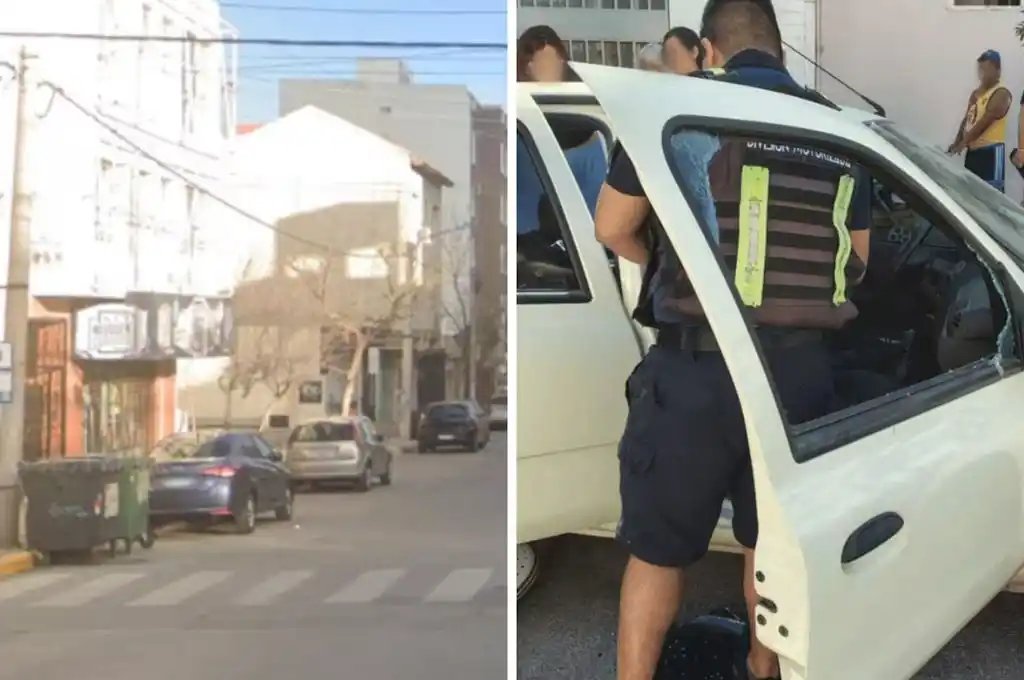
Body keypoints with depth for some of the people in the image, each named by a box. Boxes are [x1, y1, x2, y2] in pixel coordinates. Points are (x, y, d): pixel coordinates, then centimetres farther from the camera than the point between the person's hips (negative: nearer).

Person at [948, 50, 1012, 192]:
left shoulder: (1001, 94, -11)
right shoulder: (976, 93, 16)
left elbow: (984, 122, -18)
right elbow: (966, 119, 15)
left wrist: (963, 143, -19)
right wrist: (956, 142, 0)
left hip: (991, 151, -9)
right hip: (973, 150, 9)